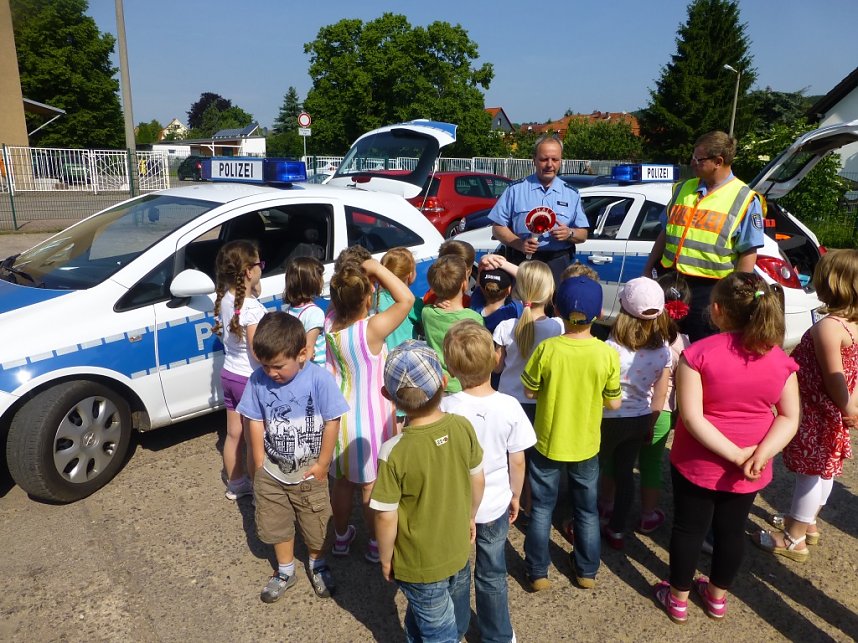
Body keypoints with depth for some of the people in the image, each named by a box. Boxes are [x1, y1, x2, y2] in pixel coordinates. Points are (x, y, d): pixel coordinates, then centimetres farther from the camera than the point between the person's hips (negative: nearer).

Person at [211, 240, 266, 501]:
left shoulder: (224, 298, -2)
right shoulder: (251, 307, -26)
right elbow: (258, 352, -25)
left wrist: (254, 291, 1)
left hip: (229, 373, 8)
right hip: (250, 379, -8)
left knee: (234, 434, 21)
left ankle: (235, 484, 37)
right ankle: (257, 487, 24)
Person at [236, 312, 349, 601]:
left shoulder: (319, 379, -24)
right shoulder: (258, 379, -15)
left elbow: (332, 423, -15)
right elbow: (255, 422, -3)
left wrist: (322, 464, -10)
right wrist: (260, 464, 0)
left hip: (308, 473, -2)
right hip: (271, 472, 3)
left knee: (317, 528, 14)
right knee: (276, 526, 19)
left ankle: (318, 566, 45)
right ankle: (285, 572, 45)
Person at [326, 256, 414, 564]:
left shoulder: (331, 322, -11)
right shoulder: (372, 329, -29)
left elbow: (340, 300, 9)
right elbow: (407, 299, -25)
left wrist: (364, 275, -6)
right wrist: (376, 268, -23)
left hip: (339, 415, 6)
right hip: (369, 419, -5)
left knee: (342, 481, 22)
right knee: (371, 485, 13)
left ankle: (342, 537, 41)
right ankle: (376, 544, 32)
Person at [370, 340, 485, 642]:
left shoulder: (394, 452, -31)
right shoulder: (463, 427, -19)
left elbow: (386, 516, -21)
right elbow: (478, 480, -4)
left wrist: (386, 559, -3)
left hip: (419, 565, -4)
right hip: (459, 552, 4)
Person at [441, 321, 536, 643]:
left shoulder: (445, 408, -23)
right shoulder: (510, 407, -19)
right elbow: (517, 461, -8)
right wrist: (515, 495, 10)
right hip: (495, 506, 1)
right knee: (492, 575, 21)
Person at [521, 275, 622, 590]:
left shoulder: (546, 349, -20)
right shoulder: (608, 354, -17)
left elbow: (530, 391, -8)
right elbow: (613, 403, -7)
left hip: (547, 443, -1)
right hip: (586, 445, 1)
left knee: (542, 509, 15)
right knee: (587, 511, 21)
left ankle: (538, 573, 26)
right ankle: (587, 571, 36)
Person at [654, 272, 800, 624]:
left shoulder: (698, 353, -20)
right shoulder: (780, 360, -7)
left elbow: (691, 417, -23)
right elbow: (790, 418, -6)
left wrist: (736, 454, -19)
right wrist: (761, 453, -15)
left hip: (698, 463, -3)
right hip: (750, 471, 4)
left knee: (689, 528, 14)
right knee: (732, 530, 20)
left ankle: (677, 599, 31)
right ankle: (717, 597, 40)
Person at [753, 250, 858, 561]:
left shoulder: (827, 327, -26)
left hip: (815, 413, -9)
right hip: (831, 417, 9)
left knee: (809, 472, 3)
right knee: (824, 470, 21)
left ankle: (794, 539, 17)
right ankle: (807, 523, 40)